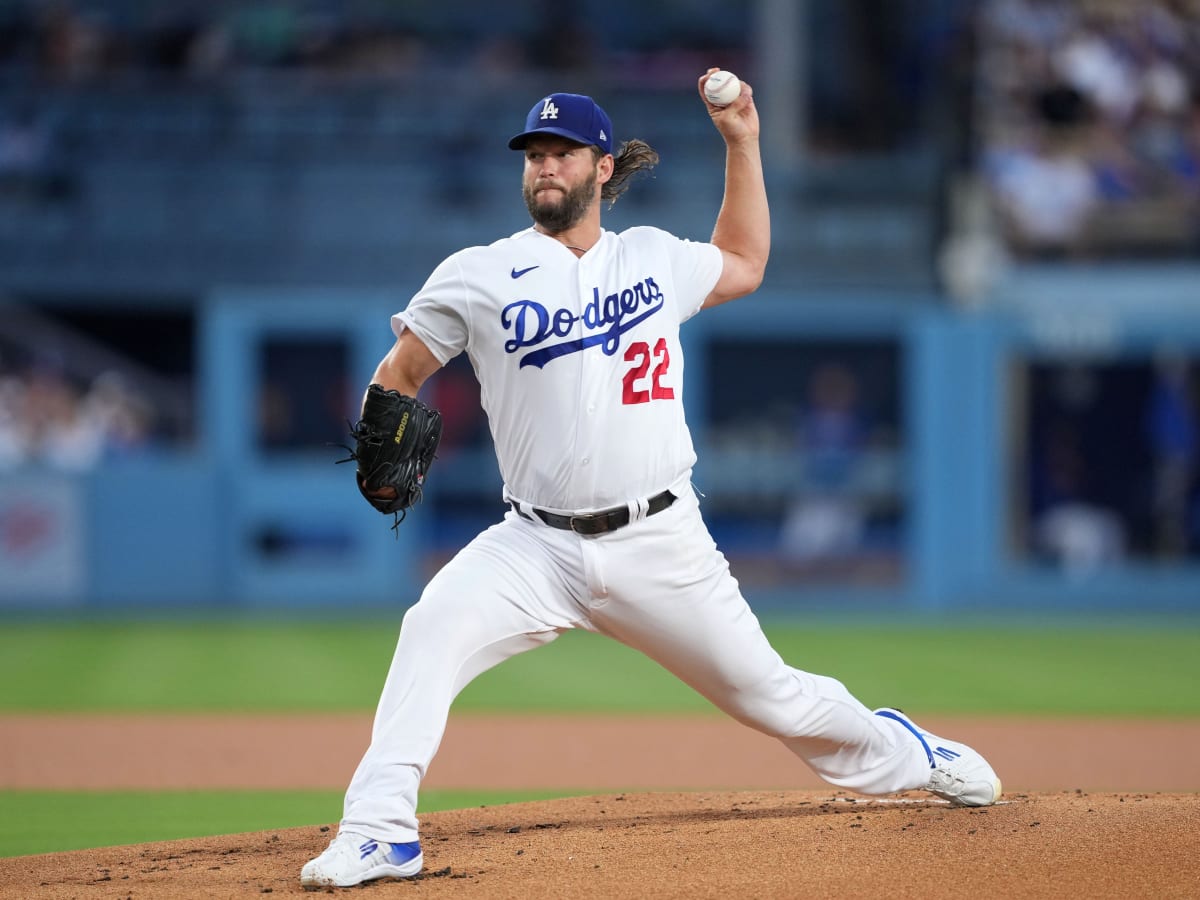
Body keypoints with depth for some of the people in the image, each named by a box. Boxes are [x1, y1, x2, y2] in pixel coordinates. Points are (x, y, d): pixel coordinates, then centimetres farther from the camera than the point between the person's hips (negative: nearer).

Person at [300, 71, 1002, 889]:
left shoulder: (655, 259, 9)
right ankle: (379, 831, -28)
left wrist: (742, 144, 22)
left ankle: (906, 756, 34)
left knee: (771, 694, 6)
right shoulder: (479, 276, 0)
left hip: (661, 545, 1)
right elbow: (399, 375, 2)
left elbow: (744, 268, 29)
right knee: (433, 629, -28)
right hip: (538, 546, -1)